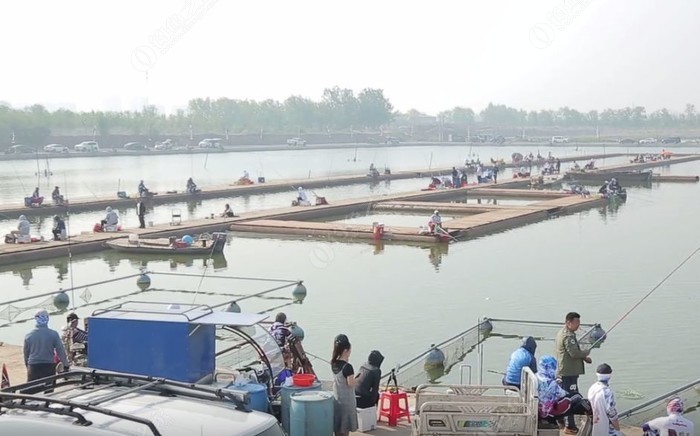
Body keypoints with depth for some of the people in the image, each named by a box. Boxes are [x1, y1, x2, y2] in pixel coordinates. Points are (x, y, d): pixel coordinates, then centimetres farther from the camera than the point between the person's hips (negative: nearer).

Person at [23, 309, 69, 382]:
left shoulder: (28, 336, 1)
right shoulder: (53, 334, -5)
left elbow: (26, 353, 11)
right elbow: (61, 351, -1)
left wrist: (28, 366, 26)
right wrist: (66, 365, 10)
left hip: (33, 367, 1)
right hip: (49, 367, -1)